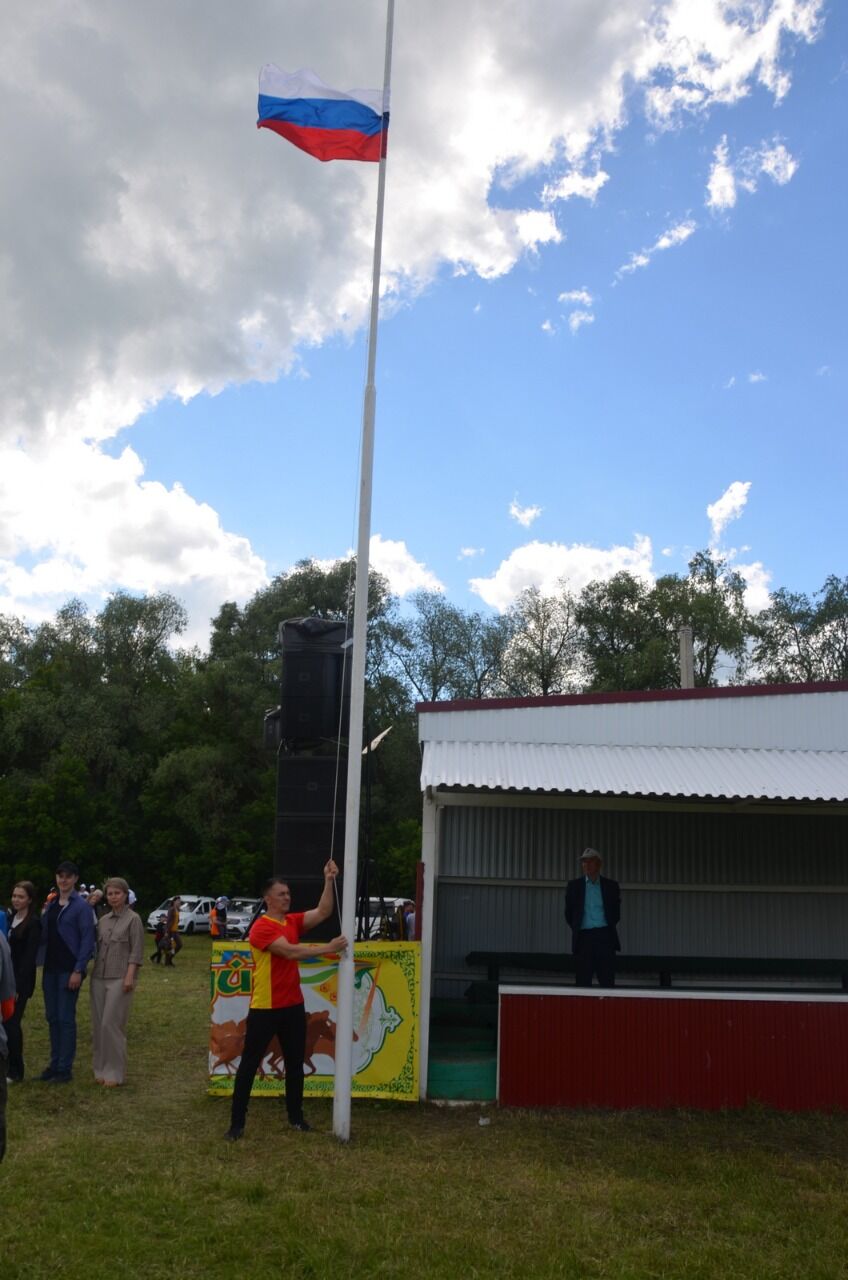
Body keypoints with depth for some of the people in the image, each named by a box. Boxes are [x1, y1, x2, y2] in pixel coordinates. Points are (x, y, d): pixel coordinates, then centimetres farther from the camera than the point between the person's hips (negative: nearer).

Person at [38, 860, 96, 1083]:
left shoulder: (81, 906, -8)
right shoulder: (51, 904, 11)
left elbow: (87, 940, -12)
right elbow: (44, 934, 12)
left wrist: (78, 971, -17)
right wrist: (41, 961, 1)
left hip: (68, 969, -6)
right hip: (50, 968, 6)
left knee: (66, 1018, -2)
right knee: (52, 1017, 12)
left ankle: (65, 1069, 6)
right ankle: (54, 1063, 22)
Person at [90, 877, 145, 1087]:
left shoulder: (133, 919, -2)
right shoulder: (103, 920, 13)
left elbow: (136, 951, -7)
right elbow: (97, 947, 15)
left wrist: (129, 976, -15)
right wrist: (92, 972, 9)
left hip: (120, 978, -5)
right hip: (99, 977, 5)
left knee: (111, 1024, -8)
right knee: (98, 1024, 6)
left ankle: (115, 1072, 1)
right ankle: (101, 1069, 17)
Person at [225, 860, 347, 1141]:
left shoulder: (293, 921, 7)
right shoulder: (261, 927, -16)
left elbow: (322, 912, -4)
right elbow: (291, 951, -26)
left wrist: (329, 881, -14)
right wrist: (328, 947, -28)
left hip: (293, 1005, 7)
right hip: (265, 1008, -7)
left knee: (295, 1063, 14)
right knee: (249, 1064, 2)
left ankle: (296, 1117, 27)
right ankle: (237, 1123, 9)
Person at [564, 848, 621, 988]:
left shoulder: (611, 886, 9)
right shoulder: (574, 886, 9)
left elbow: (616, 913, 14)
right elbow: (569, 913, 13)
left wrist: (608, 928, 7)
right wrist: (577, 929, 7)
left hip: (605, 936, 0)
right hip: (584, 937, 0)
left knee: (607, 981, -5)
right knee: (583, 981, -1)